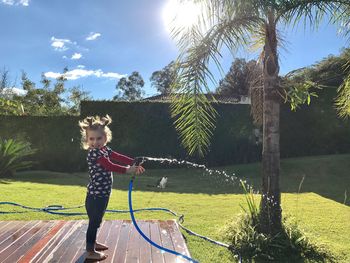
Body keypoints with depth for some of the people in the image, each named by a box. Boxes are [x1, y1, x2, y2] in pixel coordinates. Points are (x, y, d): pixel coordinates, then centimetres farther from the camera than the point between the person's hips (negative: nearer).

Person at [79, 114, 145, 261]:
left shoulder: (104, 149, 8)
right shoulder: (93, 153, -20)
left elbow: (119, 157, 2)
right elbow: (110, 166, -27)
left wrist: (135, 163, -9)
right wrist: (129, 170, -28)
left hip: (102, 194, 9)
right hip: (95, 195, -9)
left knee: (96, 221, 23)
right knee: (94, 222, 2)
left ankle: (93, 243, 40)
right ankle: (90, 251, 15)